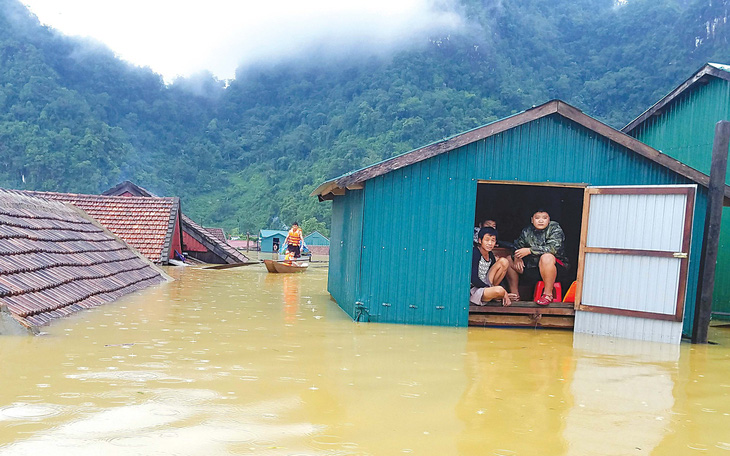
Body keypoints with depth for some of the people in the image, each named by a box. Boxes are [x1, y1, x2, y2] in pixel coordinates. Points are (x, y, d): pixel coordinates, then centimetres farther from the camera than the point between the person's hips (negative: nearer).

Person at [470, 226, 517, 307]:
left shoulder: (491, 256, 7)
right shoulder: (475, 253, -16)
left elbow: (497, 276, 12)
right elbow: (474, 279, -21)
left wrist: (504, 294, -5)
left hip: (485, 285, 7)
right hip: (473, 290, -7)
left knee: (504, 262, -2)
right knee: (499, 290, -37)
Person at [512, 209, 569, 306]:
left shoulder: (555, 228, -9)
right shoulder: (526, 232, 5)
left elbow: (554, 248, -24)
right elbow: (517, 246, 15)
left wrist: (529, 250, -25)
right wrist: (517, 257, -9)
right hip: (532, 267, 6)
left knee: (546, 257, -38)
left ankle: (548, 294, -25)